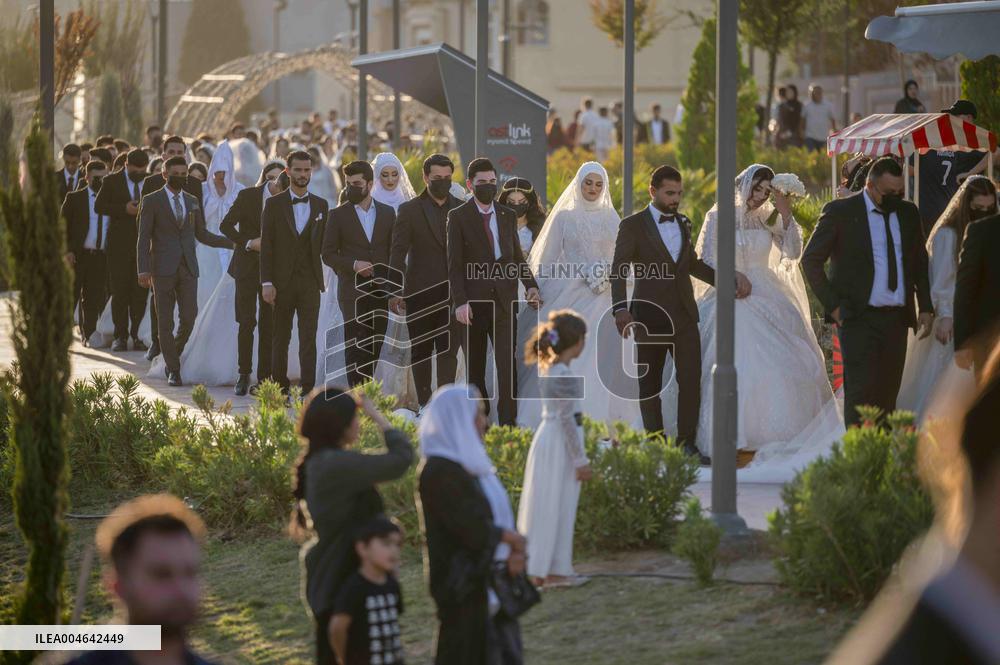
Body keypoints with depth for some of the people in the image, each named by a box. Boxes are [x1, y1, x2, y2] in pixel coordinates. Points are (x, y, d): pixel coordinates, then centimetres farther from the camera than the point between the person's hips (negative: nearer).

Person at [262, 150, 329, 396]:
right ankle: (280, 388, 15)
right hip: (282, 281, -1)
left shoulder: (320, 205, 9)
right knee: (281, 338, 6)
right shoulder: (274, 204, 1)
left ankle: (307, 390, -8)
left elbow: (323, 243, 12)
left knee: (308, 337, -5)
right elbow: (266, 245, -2)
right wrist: (267, 283, -9)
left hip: (310, 282, 1)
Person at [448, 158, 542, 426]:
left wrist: (530, 284, 0)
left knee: (507, 364, -7)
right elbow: (454, 264, -5)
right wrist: (460, 301, -15)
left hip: (504, 302, 2)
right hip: (473, 303, -2)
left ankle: (507, 423, -7)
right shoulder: (458, 217, 0)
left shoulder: (508, 216, 12)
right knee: (475, 367, 5)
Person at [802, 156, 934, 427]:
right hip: (859, 318, -5)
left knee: (888, 394, 4)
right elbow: (810, 260, 0)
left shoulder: (908, 213, 12)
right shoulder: (840, 212, -3)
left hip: (897, 318, 5)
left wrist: (925, 307, 12)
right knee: (861, 393, -12)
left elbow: (920, 262, 22)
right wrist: (833, 305, -6)